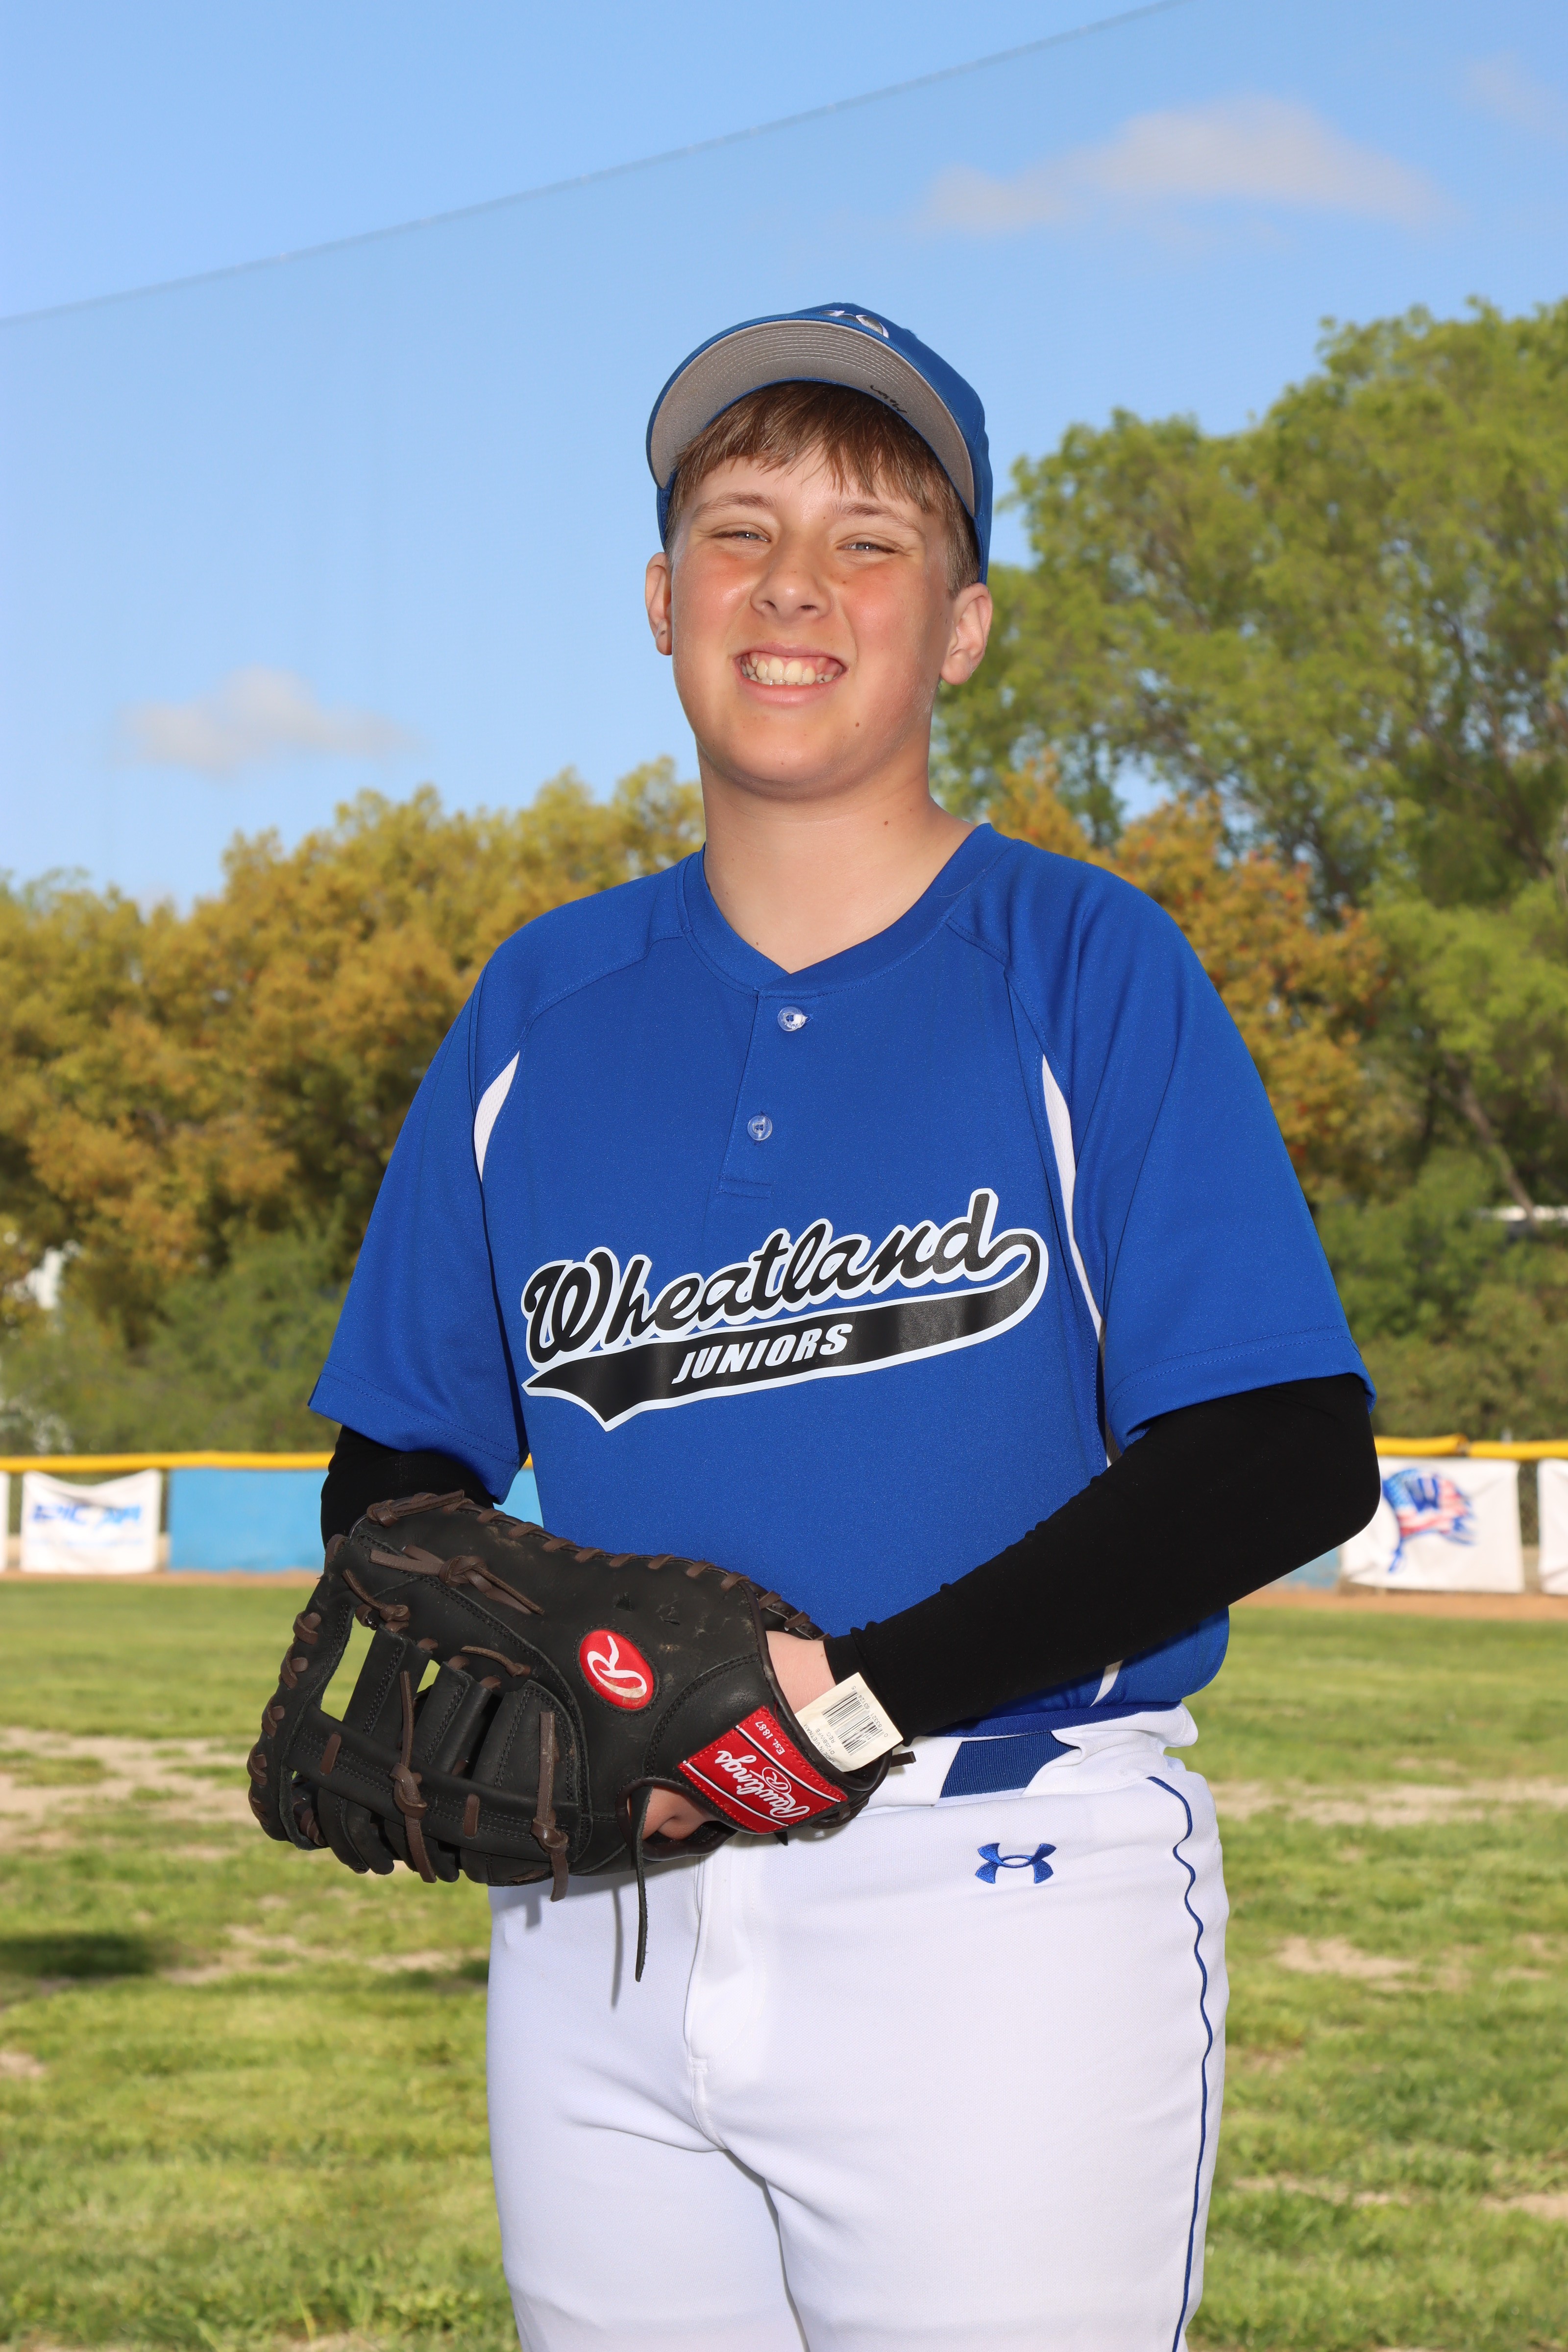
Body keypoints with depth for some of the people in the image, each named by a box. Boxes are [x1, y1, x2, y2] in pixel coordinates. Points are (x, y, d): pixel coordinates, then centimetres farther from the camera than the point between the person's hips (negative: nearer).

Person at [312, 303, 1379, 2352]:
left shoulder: (1086, 968, -1)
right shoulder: (544, 1005, 12)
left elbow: (1290, 1461, -9)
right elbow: (398, 1459, 17)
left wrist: (866, 1692, -18)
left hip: (1002, 1898, -4)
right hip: (598, 1926, 4)